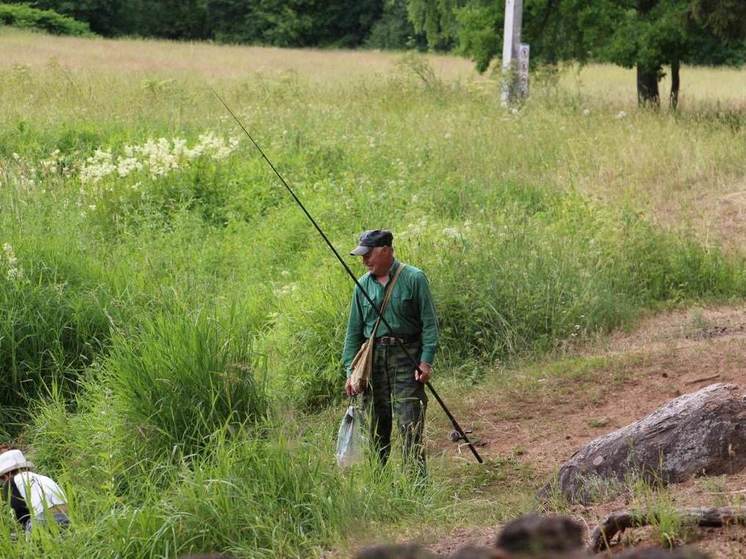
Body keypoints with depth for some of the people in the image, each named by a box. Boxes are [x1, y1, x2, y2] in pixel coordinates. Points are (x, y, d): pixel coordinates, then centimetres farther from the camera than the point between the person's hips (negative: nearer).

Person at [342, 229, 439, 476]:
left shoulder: (414, 278, -3)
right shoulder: (363, 285, 10)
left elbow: (429, 323, -4)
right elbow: (354, 331, 14)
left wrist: (426, 361, -12)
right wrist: (350, 370, 7)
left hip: (406, 357, -4)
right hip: (373, 359, 4)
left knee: (410, 423, -9)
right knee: (376, 424, 6)